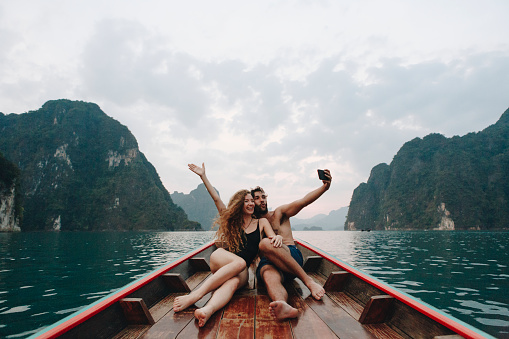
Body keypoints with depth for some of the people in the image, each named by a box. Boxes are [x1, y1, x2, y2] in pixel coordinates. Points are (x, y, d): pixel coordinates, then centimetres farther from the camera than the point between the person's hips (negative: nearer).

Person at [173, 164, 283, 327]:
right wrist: (203, 176, 6)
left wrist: (278, 237, -23)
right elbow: (216, 199, 9)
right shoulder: (233, 220, 14)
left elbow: (273, 238, 3)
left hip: (242, 271, 0)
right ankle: (197, 294, -49)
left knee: (233, 282, -35)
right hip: (220, 260, 0)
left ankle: (208, 310, -63)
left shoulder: (261, 222, 16)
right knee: (240, 262, -35)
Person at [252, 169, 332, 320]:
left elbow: (303, 201, -1)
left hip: (292, 256, -1)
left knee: (265, 244, -32)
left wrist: (324, 187, -17)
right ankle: (284, 306, -67)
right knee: (270, 277, -36)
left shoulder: (278, 213, 16)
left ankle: (308, 281, -35)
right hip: (267, 263, 1)